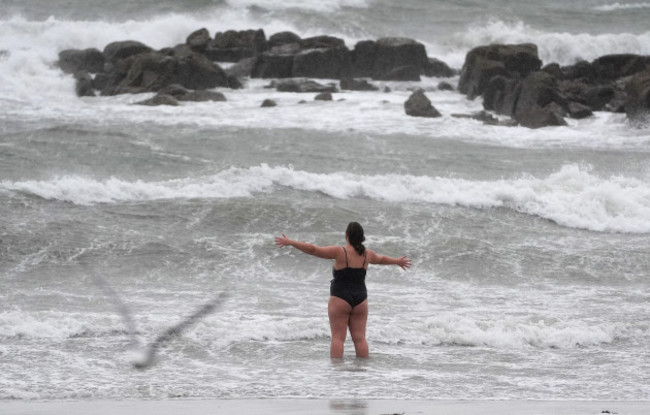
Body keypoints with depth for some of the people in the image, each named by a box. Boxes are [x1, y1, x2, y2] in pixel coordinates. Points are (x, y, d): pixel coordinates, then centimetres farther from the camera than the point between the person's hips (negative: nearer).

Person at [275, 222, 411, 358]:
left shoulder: (340, 252, -9)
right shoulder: (367, 254, 7)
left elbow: (313, 250, -10)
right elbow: (381, 259, 28)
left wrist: (290, 243, -3)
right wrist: (398, 261, 49)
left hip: (340, 299, -5)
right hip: (360, 300, 5)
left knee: (338, 337, -4)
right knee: (360, 338, 6)